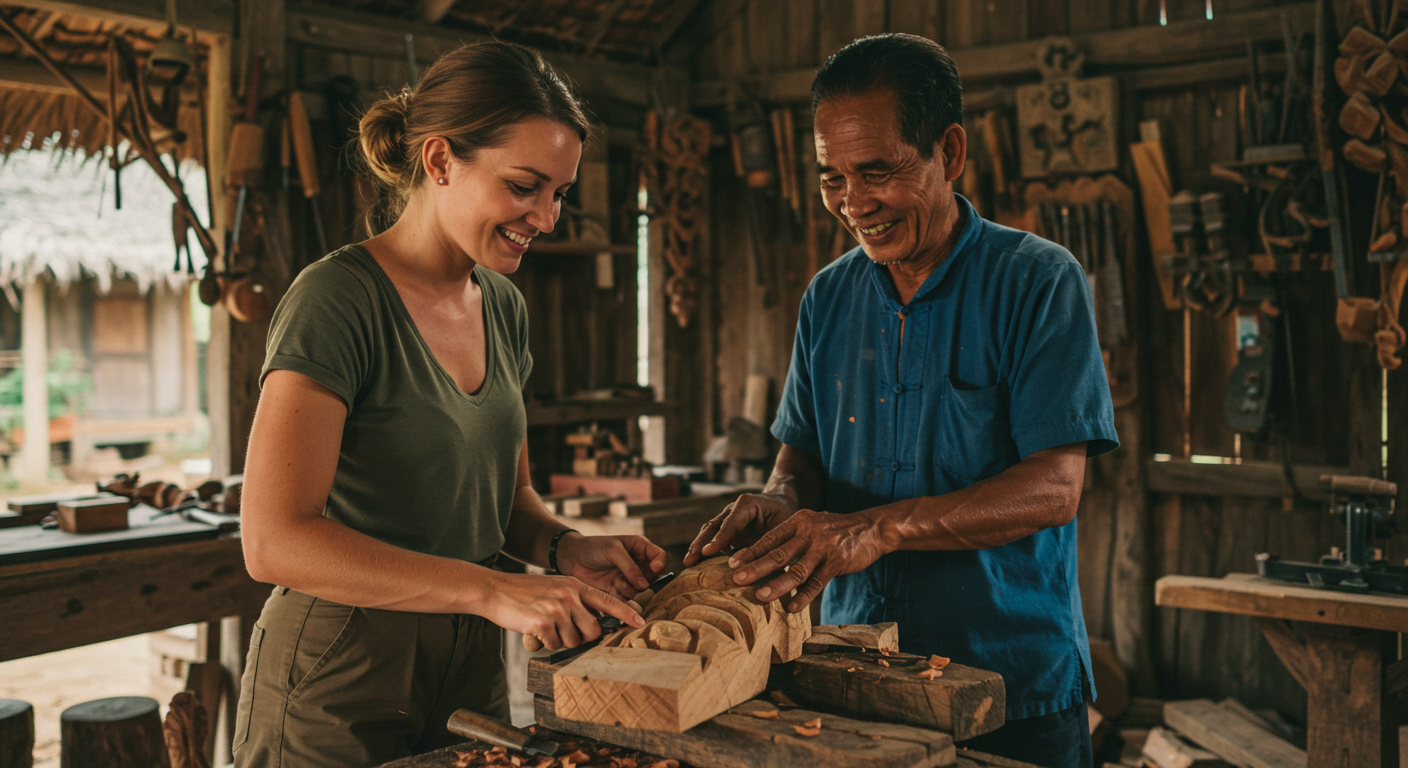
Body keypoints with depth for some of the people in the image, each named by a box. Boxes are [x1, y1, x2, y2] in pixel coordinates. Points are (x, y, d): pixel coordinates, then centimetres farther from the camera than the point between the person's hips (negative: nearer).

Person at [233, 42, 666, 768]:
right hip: (338, 689, -7)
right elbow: (276, 541, -27)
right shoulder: (339, 299, -18)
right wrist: (493, 591, -32)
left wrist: (564, 547, -7)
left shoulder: (503, 307, 5)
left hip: (472, 671, 7)